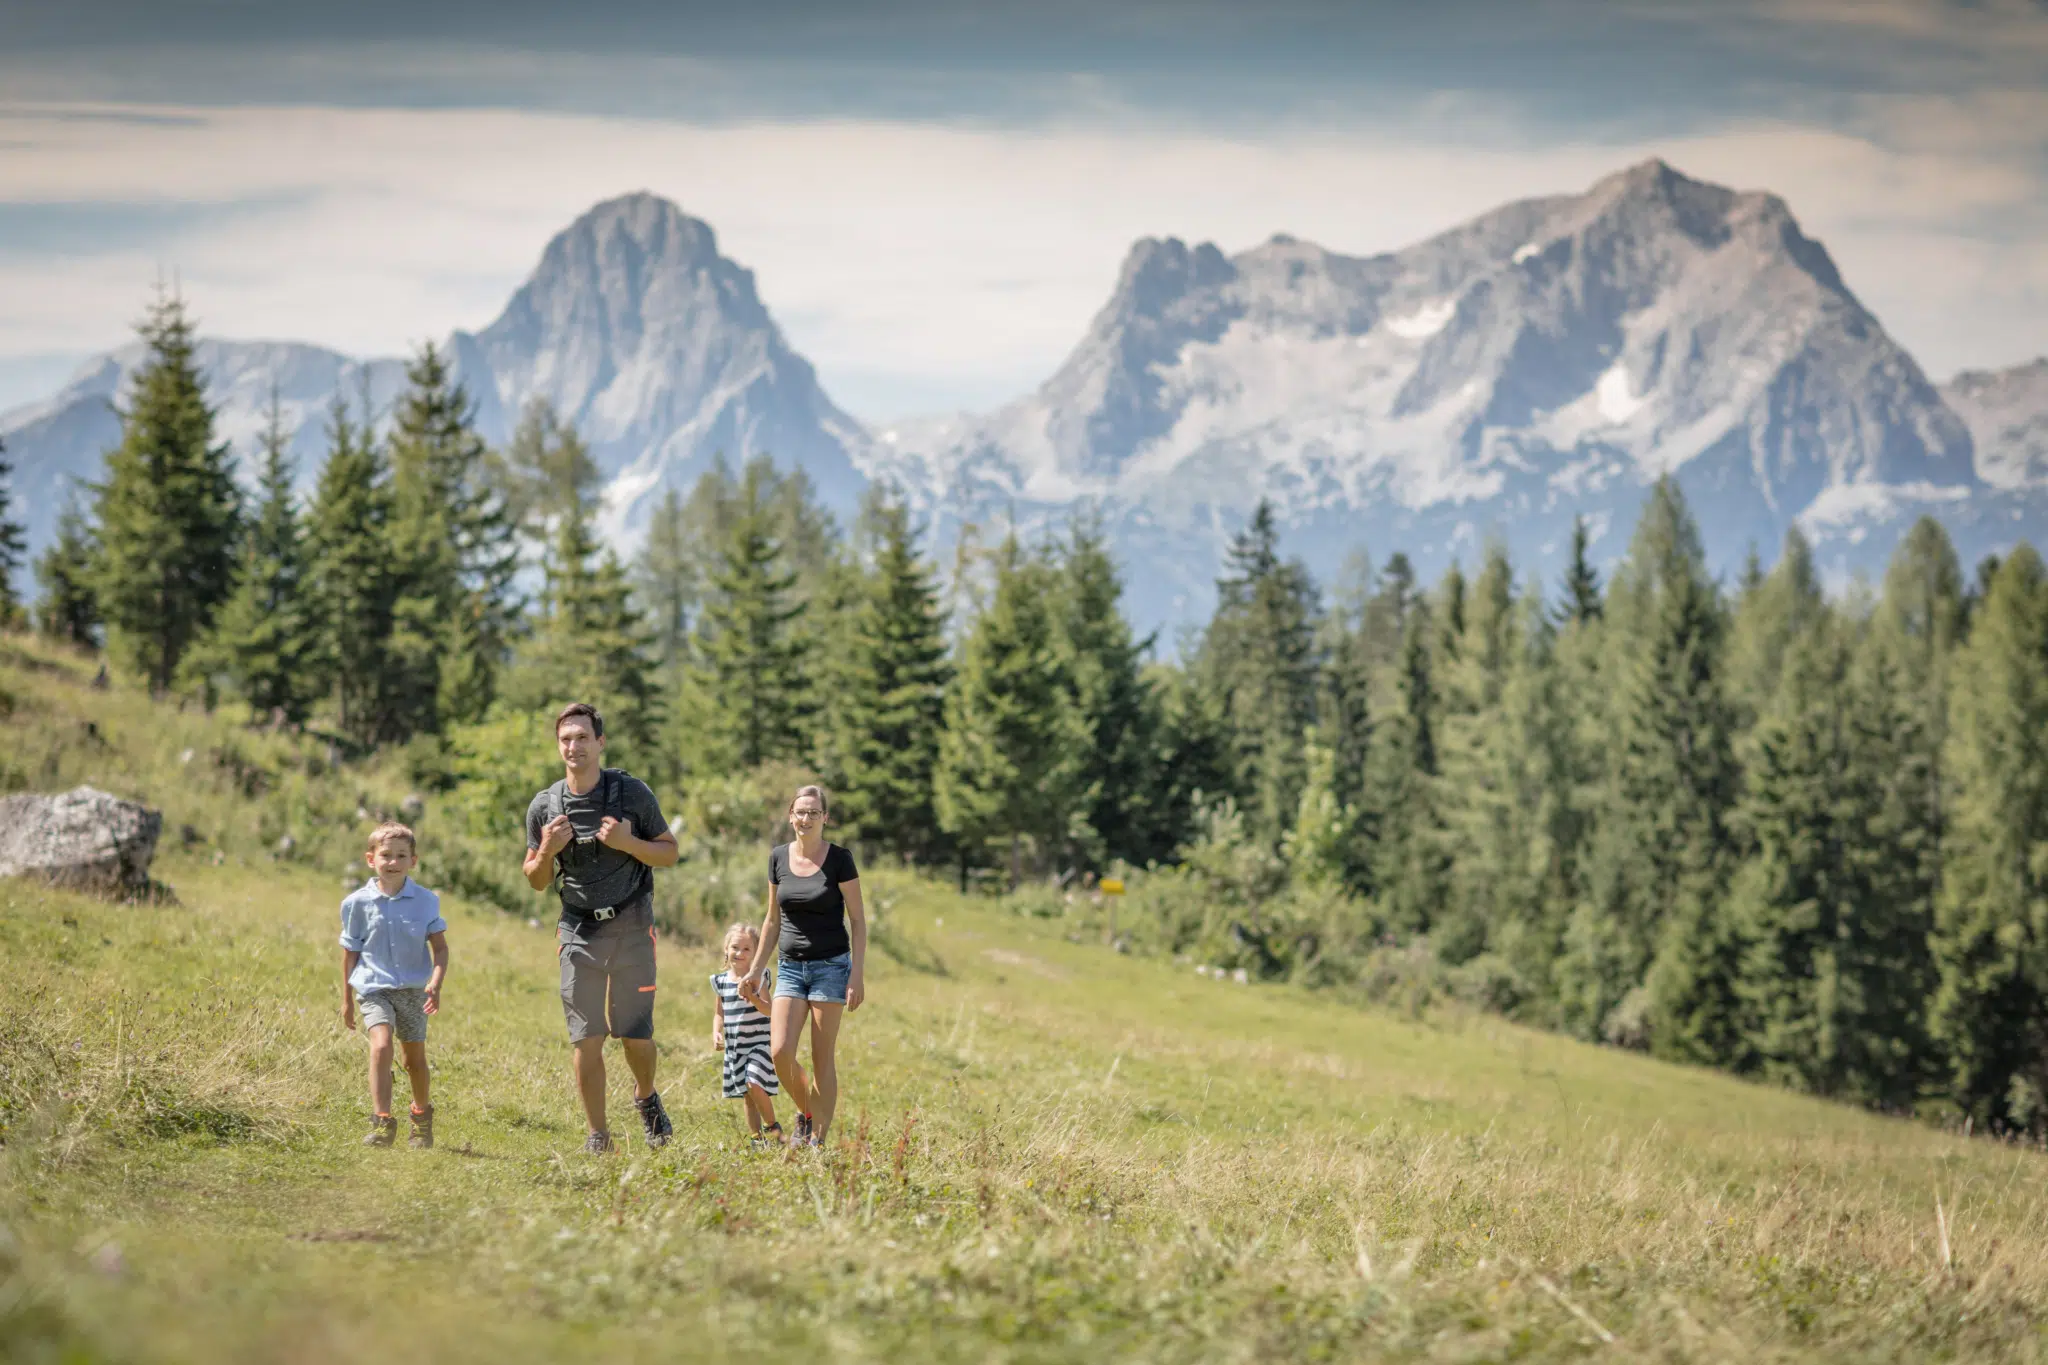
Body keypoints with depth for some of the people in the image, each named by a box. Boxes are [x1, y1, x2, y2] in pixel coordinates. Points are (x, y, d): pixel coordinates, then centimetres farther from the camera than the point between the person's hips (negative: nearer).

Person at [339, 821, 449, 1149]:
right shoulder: (358, 902, -4)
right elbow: (350, 952, 6)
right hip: (373, 987, -1)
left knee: (415, 1057, 10)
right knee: (381, 1045, -22)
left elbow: (439, 947, 1)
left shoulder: (426, 901, -3)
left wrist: (436, 985, -16)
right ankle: (381, 1123, -23)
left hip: (412, 988, 1)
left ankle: (422, 1116, 35)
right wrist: (346, 998, 9)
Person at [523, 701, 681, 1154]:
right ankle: (598, 1134, 7)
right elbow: (536, 881, 10)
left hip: (631, 927, -1)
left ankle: (646, 1097, 30)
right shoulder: (544, 806, 2)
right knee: (586, 1038, -4)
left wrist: (627, 843, -15)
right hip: (579, 931, 1)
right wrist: (547, 851, -12)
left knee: (635, 1035, -1)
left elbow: (670, 853, 3)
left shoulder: (632, 793, -4)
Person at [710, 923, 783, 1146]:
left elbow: (768, 1009, -17)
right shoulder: (721, 981, 6)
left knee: (754, 1084, -20)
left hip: (758, 1042, -5)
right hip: (734, 1047, 5)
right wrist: (716, 1033, -2)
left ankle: (772, 1127, -1)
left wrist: (752, 996, -34)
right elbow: (719, 1013, 15)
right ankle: (757, 1137, 19)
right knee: (747, 1096, 10)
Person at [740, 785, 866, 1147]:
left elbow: (858, 920, -4)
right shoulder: (778, 858, 6)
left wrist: (858, 974, -11)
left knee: (823, 1059, -3)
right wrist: (756, 969, 13)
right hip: (791, 966, 3)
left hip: (831, 966, -3)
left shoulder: (839, 859, -6)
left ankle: (818, 1138, 4)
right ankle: (804, 1113, 16)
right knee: (780, 1052, -10)